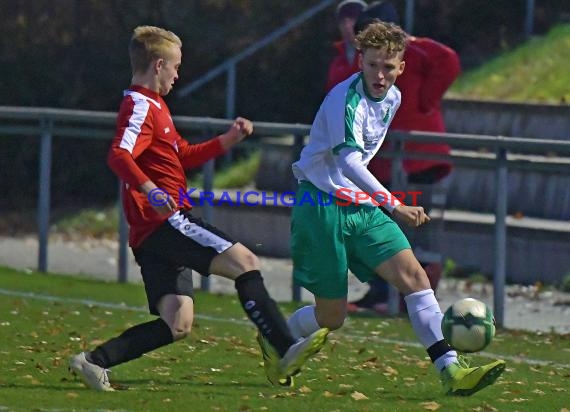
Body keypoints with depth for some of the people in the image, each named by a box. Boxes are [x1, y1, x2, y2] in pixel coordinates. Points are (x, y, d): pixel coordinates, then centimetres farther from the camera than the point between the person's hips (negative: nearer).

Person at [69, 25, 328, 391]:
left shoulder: (153, 107, 25)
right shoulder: (140, 107, -7)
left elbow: (185, 156, 36)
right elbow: (119, 155, -26)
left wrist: (229, 140, 28)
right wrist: (149, 189, -41)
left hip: (155, 234, 11)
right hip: (165, 220, -11)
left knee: (177, 326, 4)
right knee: (245, 262, -16)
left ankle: (95, 361, 1)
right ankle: (285, 351, -23)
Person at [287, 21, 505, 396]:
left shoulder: (393, 98, 6)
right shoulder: (345, 99, -20)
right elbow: (348, 161, -32)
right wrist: (394, 206, -39)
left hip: (363, 206, 7)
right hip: (323, 207, -7)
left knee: (413, 275, -12)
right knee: (331, 316, -2)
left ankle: (450, 369, -18)